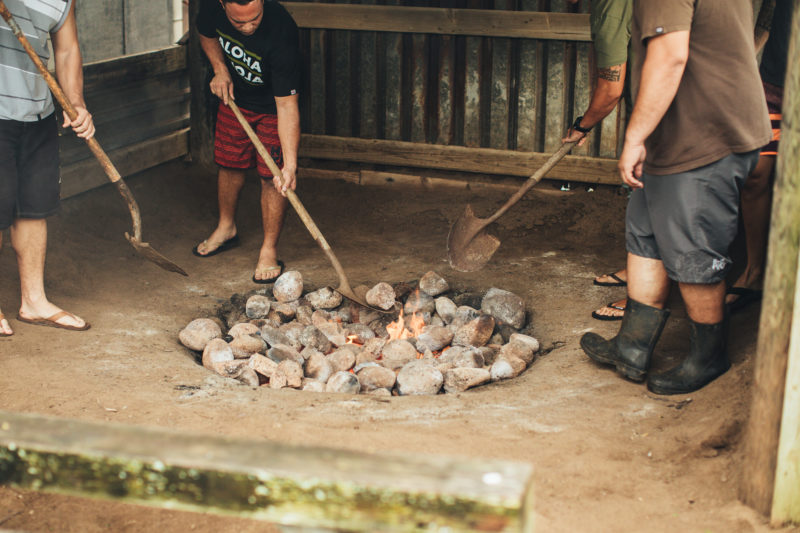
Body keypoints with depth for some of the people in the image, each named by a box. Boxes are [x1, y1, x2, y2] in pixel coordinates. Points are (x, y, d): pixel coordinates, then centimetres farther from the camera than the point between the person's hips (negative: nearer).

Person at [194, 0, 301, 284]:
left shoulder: (281, 32, -40)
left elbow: (286, 104, -39)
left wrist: (290, 164, -42)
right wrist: (220, 69, -12)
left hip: (272, 104, -5)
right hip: (235, 95, 5)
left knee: (272, 175, -9)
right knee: (229, 164, 14)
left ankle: (269, 250, 6)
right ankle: (226, 228, 38)